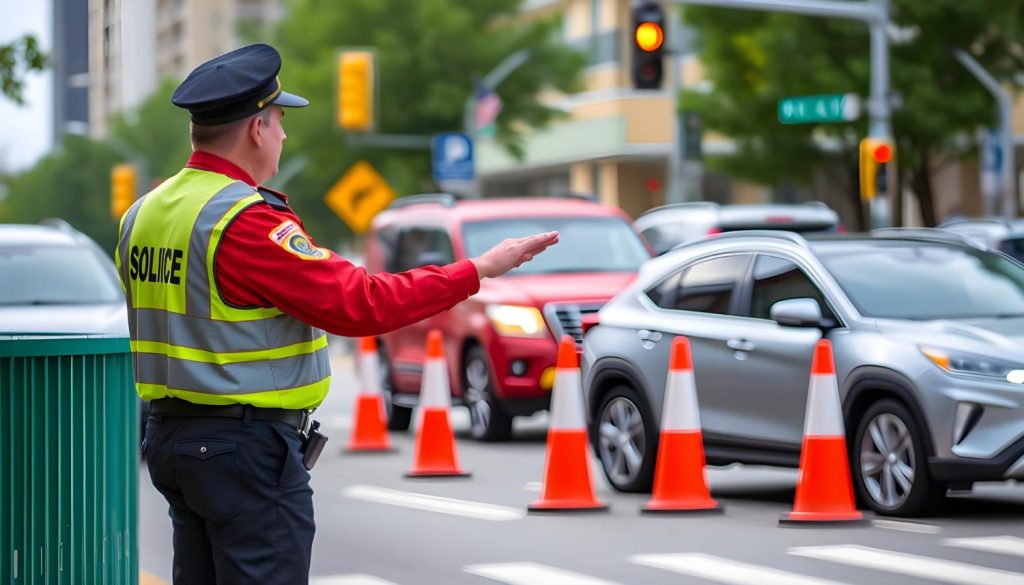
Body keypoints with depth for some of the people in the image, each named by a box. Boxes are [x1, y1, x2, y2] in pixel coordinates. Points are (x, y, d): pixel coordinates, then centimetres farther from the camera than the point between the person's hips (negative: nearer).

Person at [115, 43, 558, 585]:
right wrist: (479, 269, -15)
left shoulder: (142, 214, 9)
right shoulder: (246, 220, -19)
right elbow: (360, 303, -22)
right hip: (247, 445, -9)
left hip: (169, 433, 9)